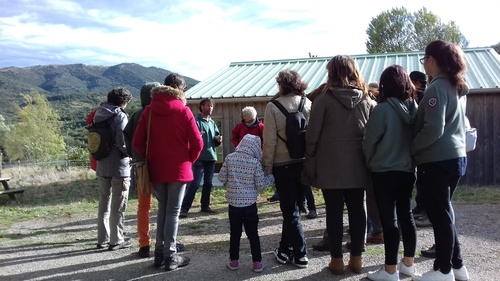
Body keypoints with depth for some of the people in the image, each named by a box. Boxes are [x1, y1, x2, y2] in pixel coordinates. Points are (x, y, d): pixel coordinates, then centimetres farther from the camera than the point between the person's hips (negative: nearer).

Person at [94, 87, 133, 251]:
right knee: (117, 206, 3)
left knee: (104, 204, 15)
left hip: (102, 166, 7)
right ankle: (116, 240, 9)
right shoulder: (120, 116, -14)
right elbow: (122, 143, -21)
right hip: (119, 167, -7)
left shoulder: (99, 115, 8)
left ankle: (102, 239, 22)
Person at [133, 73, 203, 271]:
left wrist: (150, 159, 11)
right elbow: (197, 143, -10)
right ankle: (170, 257, 9)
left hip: (156, 170, 4)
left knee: (162, 210, 17)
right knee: (173, 212, 4)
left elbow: (137, 142, -1)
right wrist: (189, 160, 6)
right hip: (179, 169, -4)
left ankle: (160, 253, 22)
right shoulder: (183, 111, -8)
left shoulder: (149, 110, 1)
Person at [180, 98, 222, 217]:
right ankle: (184, 208, -9)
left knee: (208, 183, 13)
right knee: (195, 183, -12)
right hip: (199, 157, -7)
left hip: (211, 157, 7)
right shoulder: (196, 121, -5)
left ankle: (205, 206, 24)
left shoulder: (212, 123, 15)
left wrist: (218, 139, -3)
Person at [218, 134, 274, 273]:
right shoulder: (255, 162, -10)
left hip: (233, 202, 2)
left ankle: (234, 261, 21)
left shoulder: (229, 158, -4)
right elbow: (260, 184, -7)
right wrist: (271, 177, 10)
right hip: (250, 203, -2)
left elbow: (222, 178, 0)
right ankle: (257, 262, 15)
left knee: (235, 233, 14)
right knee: (253, 234, 9)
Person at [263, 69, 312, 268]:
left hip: (283, 165, -4)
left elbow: (270, 142, -11)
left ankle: (300, 254, 12)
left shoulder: (273, 107, -10)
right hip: (305, 163, 4)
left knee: (290, 209, 7)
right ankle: (285, 249, 27)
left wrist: (267, 167, -2)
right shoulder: (308, 104, -1)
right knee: (292, 207, 16)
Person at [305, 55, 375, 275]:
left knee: (334, 212, 5)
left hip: (330, 166, -3)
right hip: (357, 166, 3)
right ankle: (356, 258, 19)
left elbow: (312, 135, -7)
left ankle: (337, 259, 13)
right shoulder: (367, 101, 4)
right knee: (357, 209, 10)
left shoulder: (323, 100, -7)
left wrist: (310, 163, 1)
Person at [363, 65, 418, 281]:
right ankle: (408, 263, 27)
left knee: (389, 219, 0)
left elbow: (370, 142, -9)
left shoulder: (382, 109, -16)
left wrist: (370, 163, 7)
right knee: (406, 215, 15)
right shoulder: (414, 108, 2)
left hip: (384, 172, -6)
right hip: (407, 170, 6)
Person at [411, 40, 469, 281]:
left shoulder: (437, 87, -15)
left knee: (439, 214, 2)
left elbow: (433, 129, -23)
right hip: (455, 157, 9)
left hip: (437, 160, -9)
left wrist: (410, 148, -10)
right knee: (444, 212, 18)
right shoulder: (458, 87, 13)